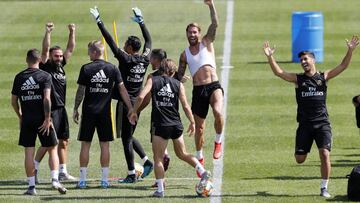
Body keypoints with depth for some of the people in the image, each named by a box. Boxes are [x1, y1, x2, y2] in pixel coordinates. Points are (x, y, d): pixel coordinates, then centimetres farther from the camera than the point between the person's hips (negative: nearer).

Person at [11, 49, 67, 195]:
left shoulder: (19, 77, 5)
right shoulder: (45, 76, -4)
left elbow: (14, 101, 9)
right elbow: (47, 98, -15)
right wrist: (47, 118, -13)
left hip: (26, 120, 2)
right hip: (42, 119, -2)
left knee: (29, 152, 4)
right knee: (52, 149, 8)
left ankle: (31, 186, 3)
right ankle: (55, 179, -7)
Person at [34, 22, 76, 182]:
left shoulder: (61, 66, 12)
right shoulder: (46, 67, -5)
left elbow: (70, 49, 14)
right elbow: (45, 50, -18)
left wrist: (72, 33, 6)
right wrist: (48, 33, -26)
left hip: (61, 108, 7)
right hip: (50, 109, -7)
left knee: (64, 141, 9)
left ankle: (62, 172, 15)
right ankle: (34, 169, -1)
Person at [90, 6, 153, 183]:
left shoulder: (126, 59, -13)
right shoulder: (144, 60, 3)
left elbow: (110, 41, -14)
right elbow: (148, 40, 20)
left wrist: (99, 21, -10)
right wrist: (141, 21, 28)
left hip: (125, 103, -7)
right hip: (137, 102, 7)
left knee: (126, 138, -1)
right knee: (129, 136, 20)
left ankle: (132, 174, 1)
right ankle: (147, 161, 9)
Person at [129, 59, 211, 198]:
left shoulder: (153, 81, 1)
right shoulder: (178, 84, 5)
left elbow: (141, 97, -11)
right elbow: (185, 105, 1)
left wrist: (134, 112, 2)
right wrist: (192, 122, 11)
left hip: (160, 125, -3)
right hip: (176, 125, 3)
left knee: (158, 158, 4)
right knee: (182, 153, 22)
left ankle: (160, 189, -2)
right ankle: (202, 171, 8)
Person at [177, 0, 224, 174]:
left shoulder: (207, 42, 6)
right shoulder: (185, 54, 12)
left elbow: (215, 24, -8)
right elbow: (179, 76, 19)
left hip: (213, 86, -3)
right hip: (198, 90, 3)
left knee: (218, 112, -32)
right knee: (199, 126, 9)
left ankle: (218, 142, -10)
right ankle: (199, 158, 26)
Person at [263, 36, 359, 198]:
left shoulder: (323, 77, 6)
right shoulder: (298, 79, 6)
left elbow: (342, 66, 0)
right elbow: (278, 72, -4)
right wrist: (270, 57, -16)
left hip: (322, 123, -1)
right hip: (305, 124, 1)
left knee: (325, 154, -14)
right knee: (299, 160, 2)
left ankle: (324, 188, -3)